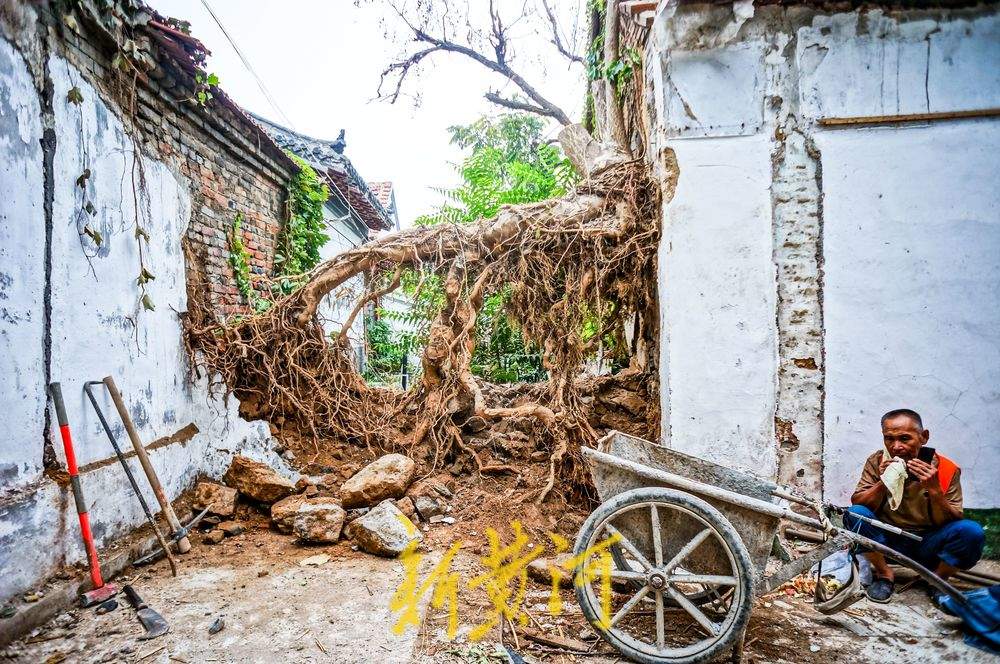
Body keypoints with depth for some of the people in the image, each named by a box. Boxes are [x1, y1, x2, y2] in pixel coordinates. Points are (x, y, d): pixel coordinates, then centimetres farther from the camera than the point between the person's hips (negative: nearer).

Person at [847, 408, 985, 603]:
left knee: (971, 531, -26)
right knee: (855, 514, -28)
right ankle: (884, 575, -3)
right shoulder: (877, 462, -10)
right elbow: (857, 505, -12)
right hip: (887, 542, 0)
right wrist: (882, 483, -28)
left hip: (928, 545, 0)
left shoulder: (947, 470, -11)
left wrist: (934, 490, -28)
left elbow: (951, 523, -10)